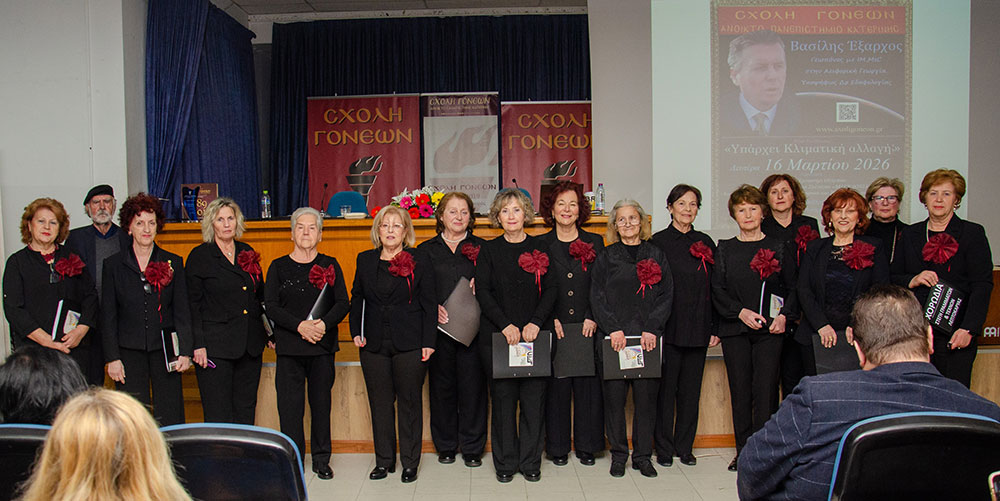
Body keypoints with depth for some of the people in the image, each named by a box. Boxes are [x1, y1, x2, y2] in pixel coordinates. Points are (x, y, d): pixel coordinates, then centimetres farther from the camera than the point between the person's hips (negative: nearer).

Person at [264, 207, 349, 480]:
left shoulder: (330, 265, 8)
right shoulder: (278, 267, 7)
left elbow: (343, 303, 2)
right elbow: (271, 307, -2)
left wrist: (323, 324, -16)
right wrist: (300, 325, -16)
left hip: (323, 345, 1)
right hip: (289, 346, 0)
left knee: (321, 402, 6)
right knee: (290, 405, -1)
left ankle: (321, 460, 19)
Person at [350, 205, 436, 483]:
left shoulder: (420, 260, -1)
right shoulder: (365, 260, 9)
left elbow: (429, 304, -2)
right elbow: (357, 298, 16)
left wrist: (428, 342, -7)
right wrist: (356, 332, 5)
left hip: (410, 345, -3)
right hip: (374, 345, 3)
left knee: (410, 402, 5)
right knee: (380, 403, 10)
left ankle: (410, 462, 18)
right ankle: (384, 460, 24)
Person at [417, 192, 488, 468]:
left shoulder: (481, 247, 9)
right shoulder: (427, 249, 10)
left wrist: (477, 289, -13)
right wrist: (433, 307, -10)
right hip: (438, 327, 1)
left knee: (472, 385, 1)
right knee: (442, 385, 6)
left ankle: (472, 448, 14)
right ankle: (446, 445, 21)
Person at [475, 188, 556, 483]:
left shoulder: (539, 248, 8)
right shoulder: (489, 251, 5)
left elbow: (550, 291, 3)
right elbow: (483, 292, -2)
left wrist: (535, 322, -11)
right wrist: (506, 325, -13)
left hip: (533, 335, 1)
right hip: (497, 335, -1)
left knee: (534, 398, 2)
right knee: (503, 398, 3)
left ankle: (530, 462, 16)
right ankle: (505, 463, 16)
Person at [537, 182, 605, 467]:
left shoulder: (594, 242, 9)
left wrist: (593, 318, -6)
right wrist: (550, 319, -7)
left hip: (588, 327, 1)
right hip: (554, 328, -1)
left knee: (588, 385, 4)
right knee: (556, 386, 3)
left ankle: (586, 446, 19)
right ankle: (558, 447, 16)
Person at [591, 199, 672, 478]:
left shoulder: (656, 255, 10)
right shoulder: (606, 257, 7)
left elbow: (666, 296, 5)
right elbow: (597, 297, 2)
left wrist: (652, 329, -7)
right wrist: (613, 329, -10)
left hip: (649, 337, 1)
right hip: (614, 337, -1)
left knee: (647, 395, 3)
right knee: (614, 395, 1)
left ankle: (643, 455, 16)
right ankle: (618, 454, 14)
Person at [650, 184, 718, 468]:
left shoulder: (705, 243, 11)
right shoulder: (658, 242, -2)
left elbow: (714, 287, 11)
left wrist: (715, 327, 7)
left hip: (698, 328, 4)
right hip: (668, 327, -4)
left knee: (691, 389, 10)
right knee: (666, 388, 2)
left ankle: (685, 447, 22)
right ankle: (664, 448, 14)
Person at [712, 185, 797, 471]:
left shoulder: (777, 247, 8)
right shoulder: (725, 249, 8)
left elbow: (792, 287, 7)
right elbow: (717, 290, 3)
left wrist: (783, 315, -9)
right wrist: (741, 311, -11)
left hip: (769, 329, -1)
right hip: (734, 329, 1)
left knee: (765, 390, -4)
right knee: (740, 391, 3)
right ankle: (743, 450, 12)